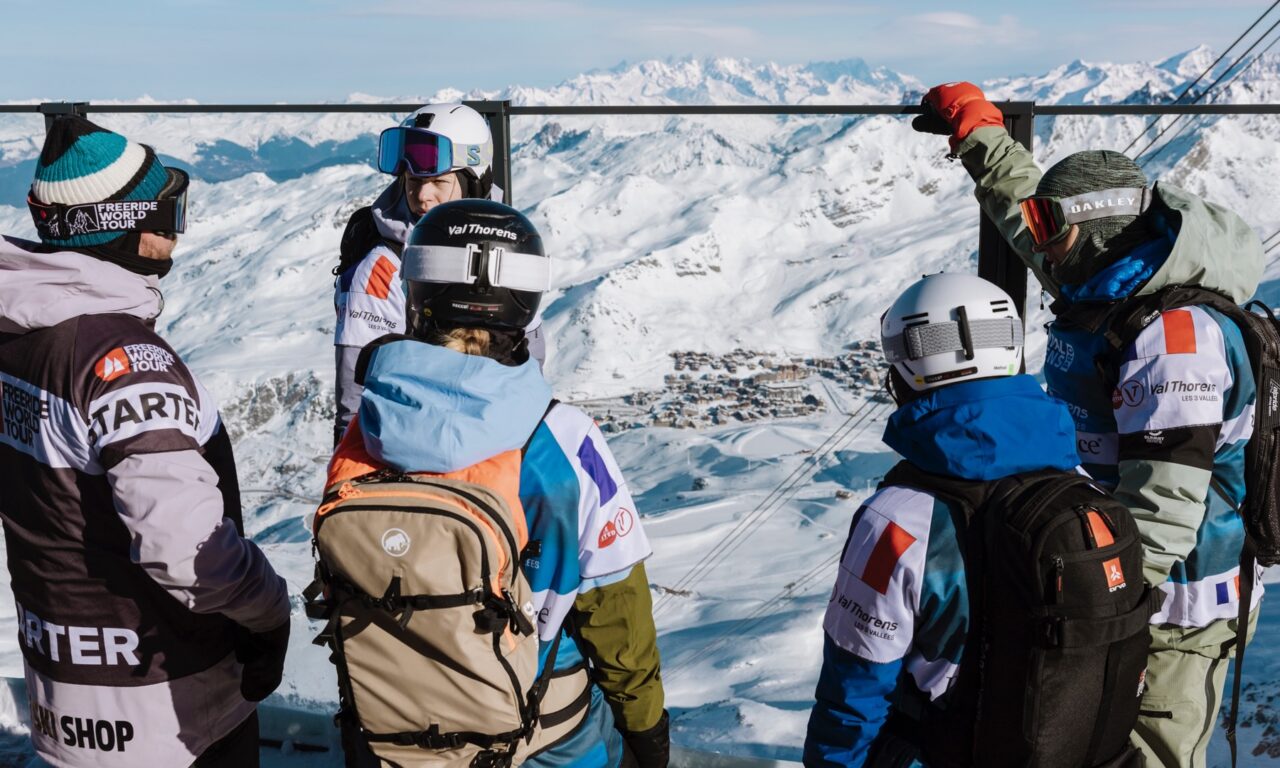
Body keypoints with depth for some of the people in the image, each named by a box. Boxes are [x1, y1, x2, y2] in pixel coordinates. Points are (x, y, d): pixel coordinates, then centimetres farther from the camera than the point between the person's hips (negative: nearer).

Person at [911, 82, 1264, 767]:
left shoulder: (1174, 336, -25)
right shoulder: (1104, 288, 4)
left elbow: (1164, 504, -28)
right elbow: (1026, 203, 21)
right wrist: (974, 126, 27)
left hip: (1165, 607, -10)